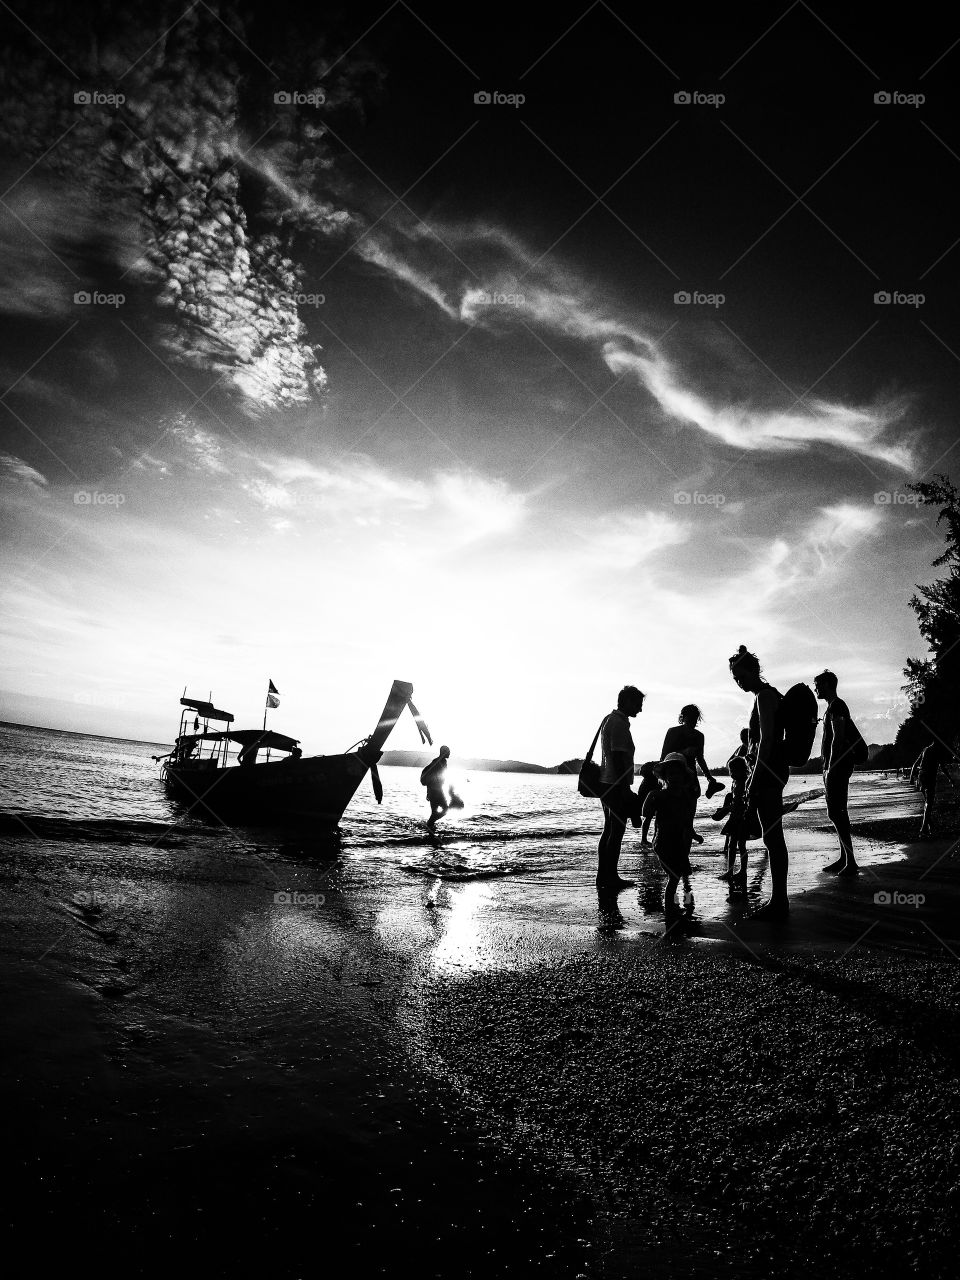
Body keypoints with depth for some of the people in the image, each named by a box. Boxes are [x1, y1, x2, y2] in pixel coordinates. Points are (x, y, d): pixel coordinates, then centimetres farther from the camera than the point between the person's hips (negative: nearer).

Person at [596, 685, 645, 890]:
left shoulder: (609, 720, 16)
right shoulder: (619, 723, -15)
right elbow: (618, 758, -21)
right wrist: (625, 789, -20)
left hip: (606, 784, 10)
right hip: (616, 786, -10)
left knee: (609, 832, 13)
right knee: (616, 833, -3)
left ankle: (603, 876, 17)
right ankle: (610, 877, 2)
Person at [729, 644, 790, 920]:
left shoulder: (765, 696, -11)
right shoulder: (769, 694, 20)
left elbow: (766, 740, -19)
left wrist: (754, 780, -21)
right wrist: (754, 779, 22)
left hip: (767, 770, -11)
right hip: (774, 770, 11)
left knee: (772, 837, -8)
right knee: (773, 837, 12)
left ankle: (778, 903, -4)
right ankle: (778, 901, 18)